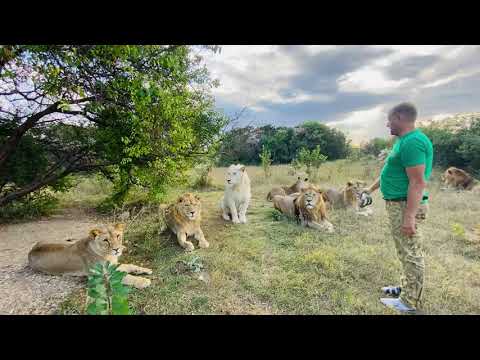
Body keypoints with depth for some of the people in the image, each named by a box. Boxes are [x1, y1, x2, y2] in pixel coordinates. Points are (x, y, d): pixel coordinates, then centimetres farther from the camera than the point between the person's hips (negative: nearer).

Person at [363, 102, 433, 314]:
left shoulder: (413, 142, -20)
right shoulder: (404, 141, 13)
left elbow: (418, 182, -25)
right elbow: (390, 171, 23)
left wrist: (409, 216, -25)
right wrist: (371, 189, 32)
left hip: (406, 206, -10)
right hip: (398, 204, 10)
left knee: (411, 254, 2)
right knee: (407, 252, 20)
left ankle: (410, 302, 16)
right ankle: (406, 288, 36)